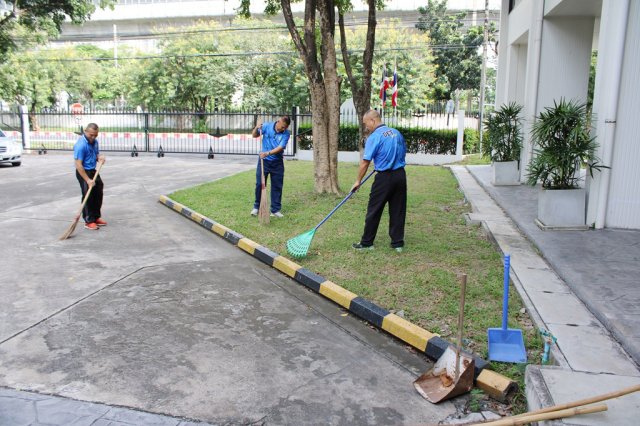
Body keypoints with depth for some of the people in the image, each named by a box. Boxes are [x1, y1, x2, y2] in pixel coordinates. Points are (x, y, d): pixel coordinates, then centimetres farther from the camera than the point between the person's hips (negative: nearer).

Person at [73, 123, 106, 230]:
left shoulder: (95, 141, 2)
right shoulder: (80, 145, -23)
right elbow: (78, 165, -24)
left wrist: (99, 157, -6)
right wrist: (88, 180, -26)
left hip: (93, 171, 9)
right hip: (83, 172, -8)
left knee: (98, 194, 14)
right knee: (88, 196, -6)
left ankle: (96, 217, 28)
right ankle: (89, 221, 4)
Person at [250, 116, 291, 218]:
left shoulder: (286, 134, -11)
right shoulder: (267, 126, -8)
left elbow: (280, 147, -20)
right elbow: (254, 135, 3)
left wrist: (268, 153, -33)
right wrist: (257, 128, -17)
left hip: (277, 163, 0)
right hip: (264, 161, 0)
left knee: (277, 186, 4)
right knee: (260, 184, 3)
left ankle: (275, 209, 13)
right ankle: (256, 207, 19)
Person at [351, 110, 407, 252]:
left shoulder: (374, 137, -12)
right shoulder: (397, 133, 8)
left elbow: (365, 162, -13)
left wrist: (358, 181, -3)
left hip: (384, 178, -6)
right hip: (400, 175, 6)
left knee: (374, 211, 5)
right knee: (398, 211, 11)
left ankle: (366, 243, 13)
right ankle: (398, 243, 16)